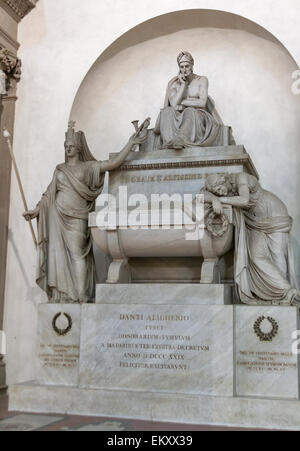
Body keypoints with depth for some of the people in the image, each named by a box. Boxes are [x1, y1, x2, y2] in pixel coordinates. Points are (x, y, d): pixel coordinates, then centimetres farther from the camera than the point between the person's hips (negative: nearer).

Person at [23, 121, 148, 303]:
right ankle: (62, 294, 4)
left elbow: (114, 163, -5)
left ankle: (81, 295, -10)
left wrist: (131, 143, -11)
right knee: (58, 253, -1)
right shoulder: (60, 169, 17)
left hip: (76, 217, -3)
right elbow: (50, 194, 19)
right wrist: (35, 211, 11)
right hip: (58, 216, 4)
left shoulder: (88, 167, 6)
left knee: (76, 254, -10)